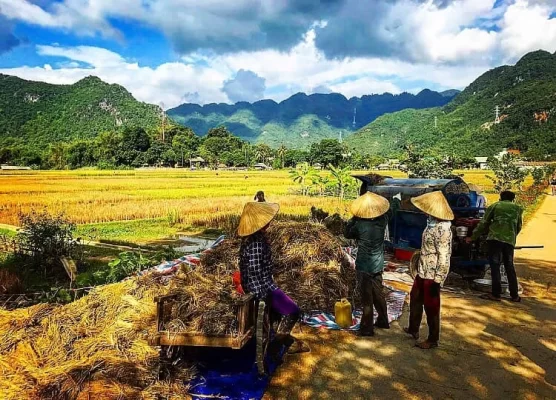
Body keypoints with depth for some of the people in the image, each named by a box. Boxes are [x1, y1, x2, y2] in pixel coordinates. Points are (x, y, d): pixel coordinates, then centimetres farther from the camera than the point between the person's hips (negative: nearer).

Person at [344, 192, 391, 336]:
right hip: (378, 265, 5)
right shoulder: (382, 221, -7)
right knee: (378, 294, 21)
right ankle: (383, 321, 35)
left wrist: (354, 218, 2)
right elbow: (383, 212, 17)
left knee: (367, 298, 3)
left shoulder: (360, 225, -19)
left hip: (364, 266, -5)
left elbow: (347, 234, -1)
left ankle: (367, 328, 12)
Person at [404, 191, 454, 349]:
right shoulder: (431, 223, 4)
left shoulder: (442, 229, -24)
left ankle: (433, 340, 25)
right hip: (422, 272, 10)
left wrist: (437, 281, -22)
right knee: (415, 298, 23)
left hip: (432, 275, -10)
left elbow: (444, 257, -24)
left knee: (431, 307, 6)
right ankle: (413, 329, 43)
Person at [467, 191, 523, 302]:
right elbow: (519, 227, 20)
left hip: (495, 238, -3)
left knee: (495, 266, -1)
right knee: (510, 267, 12)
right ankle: (515, 295, 15)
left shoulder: (494, 206, 12)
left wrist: (473, 237, 15)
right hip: (510, 240, 3)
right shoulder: (518, 208, 19)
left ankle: (496, 294, -3)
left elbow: (483, 223, 9)